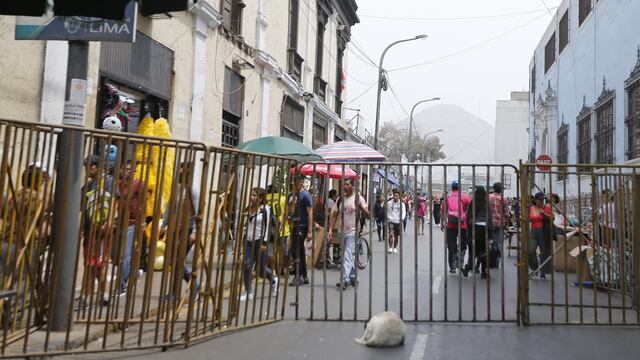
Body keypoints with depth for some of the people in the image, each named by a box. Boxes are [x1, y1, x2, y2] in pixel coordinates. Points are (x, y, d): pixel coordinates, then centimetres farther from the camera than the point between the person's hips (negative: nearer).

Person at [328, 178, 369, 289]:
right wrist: (330, 230, -2)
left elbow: (368, 216, -5)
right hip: (342, 231, 6)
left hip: (353, 231, -6)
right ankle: (353, 278, 27)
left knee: (348, 255, -15)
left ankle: (345, 280, -18)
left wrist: (361, 207, -24)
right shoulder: (340, 200, 9)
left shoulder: (359, 198, -3)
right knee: (349, 256, 15)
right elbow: (334, 215, 8)